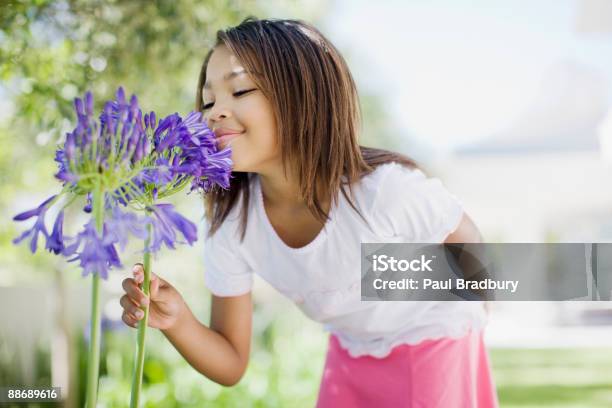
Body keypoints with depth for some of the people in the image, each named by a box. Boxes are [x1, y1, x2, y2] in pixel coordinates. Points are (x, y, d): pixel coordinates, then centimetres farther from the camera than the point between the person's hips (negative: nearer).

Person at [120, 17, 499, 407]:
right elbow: (231, 365, -11)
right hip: (351, 360, 4)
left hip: (437, 351, -3)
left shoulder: (387, 188, -34)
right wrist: (177, 320, -30)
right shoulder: (230, 227, -19)